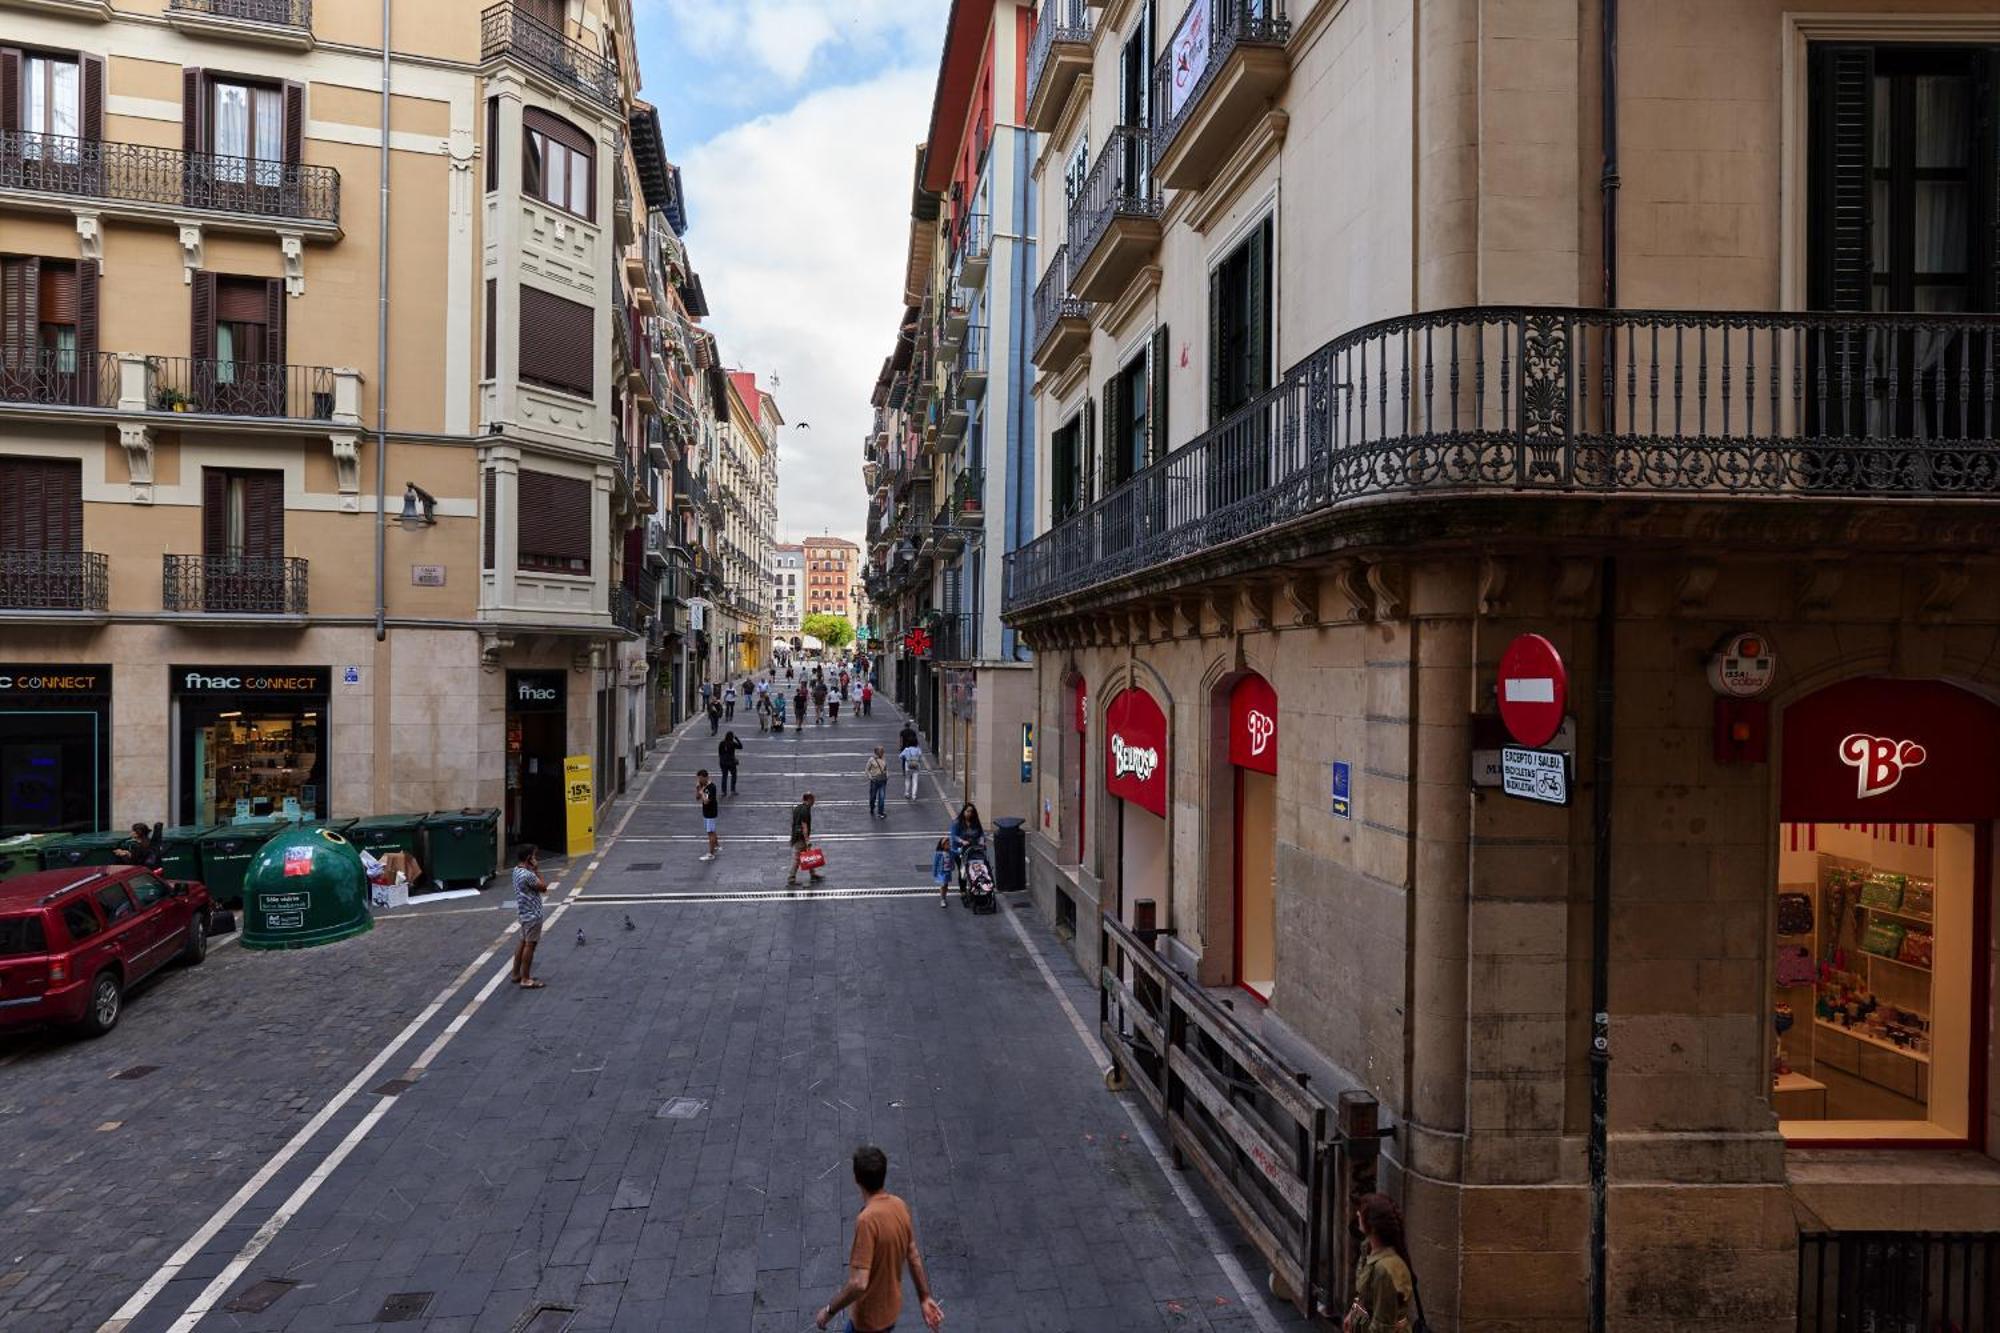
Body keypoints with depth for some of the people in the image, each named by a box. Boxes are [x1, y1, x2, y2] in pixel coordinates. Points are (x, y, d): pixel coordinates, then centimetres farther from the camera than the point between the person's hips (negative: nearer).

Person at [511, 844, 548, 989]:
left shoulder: (517, 870, 5)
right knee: (530, 945, -3)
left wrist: (533, 870, 3)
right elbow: (543, 888, -16)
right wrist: (537, 870, -15)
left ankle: (516, 974, 27)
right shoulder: (528, 875, -26)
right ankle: (525, 979, 3)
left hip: (524, 912, 10)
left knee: (523, 942, 18)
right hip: (532, 914, -10)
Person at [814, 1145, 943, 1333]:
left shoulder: (867, 1220, -32)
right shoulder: (900, 1206, -8)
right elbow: (914, 1256, 3)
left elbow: (859, 1283, -33)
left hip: (870, 1316, -8)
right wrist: (925, 1297, 12)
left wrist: (829, 1310, -19)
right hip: (889, 1307, 8)